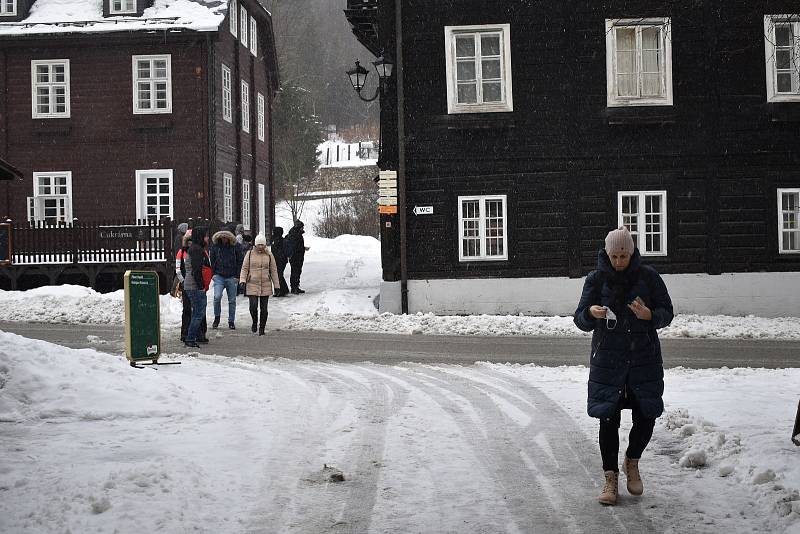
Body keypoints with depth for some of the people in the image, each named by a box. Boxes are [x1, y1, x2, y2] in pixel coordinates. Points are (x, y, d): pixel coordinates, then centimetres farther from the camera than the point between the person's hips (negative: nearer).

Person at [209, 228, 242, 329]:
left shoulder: (235, 246, 0)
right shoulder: (215, 246, 3)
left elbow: (239, 262, 5)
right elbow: (212, 261, 11)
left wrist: (237, 276, -2)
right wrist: (213, 274, 2)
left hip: (232, 277, 0)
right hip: (219, 276, 0)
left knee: (232, 300, 6)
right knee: (217, 296, -17)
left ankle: (231, 321, 17)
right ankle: (217, 317, 3)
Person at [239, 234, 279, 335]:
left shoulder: (269, 255, 5)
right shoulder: (250, 254, 2)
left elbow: (273, 271, 9)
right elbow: (244, 268, 4)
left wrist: (276, 286, 7)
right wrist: (242, 280, -11)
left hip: (265, 286, 1)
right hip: (252, 285, -1)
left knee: (264, 308, 1)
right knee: (253, 306, -14)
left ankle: (262, 328, 14)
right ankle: (254, 322, 14)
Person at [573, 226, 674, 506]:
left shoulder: (648, 276, -1)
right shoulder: (596, 279, 0)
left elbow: (667, 312, 2)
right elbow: (580, 320, 1)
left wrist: (649, 315, -20)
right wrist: (591, 313, -23)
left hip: (645, 358, 1)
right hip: (607, 359, 0)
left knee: (646, 416, 1)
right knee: (608, 418, -3)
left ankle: (632, 462, 29)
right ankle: (611, 478, 10)